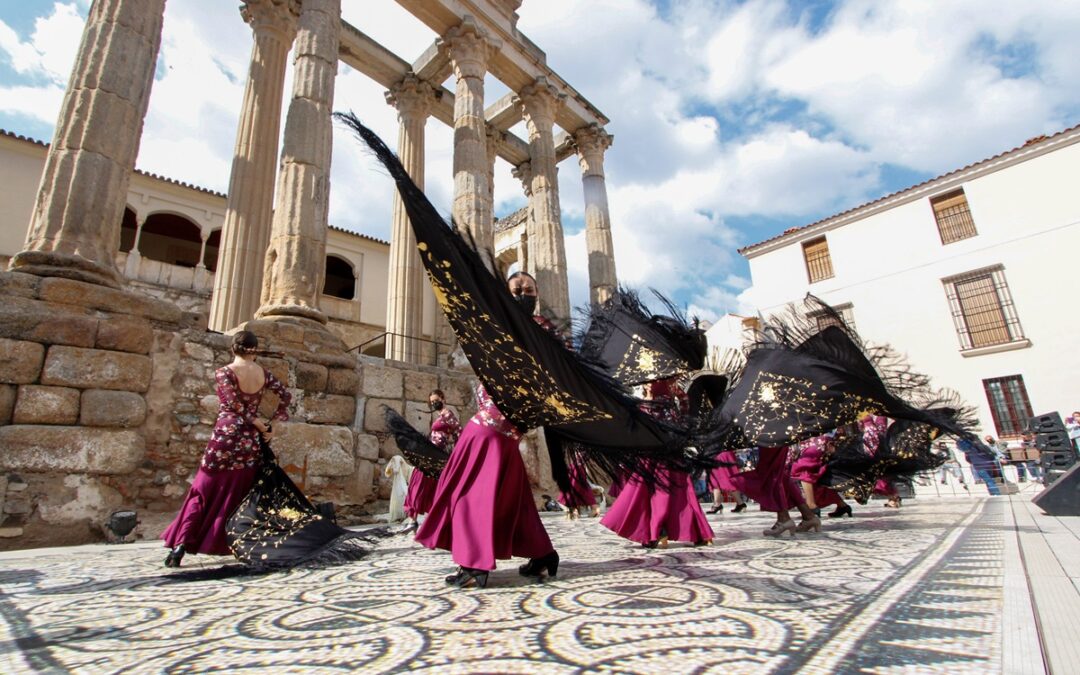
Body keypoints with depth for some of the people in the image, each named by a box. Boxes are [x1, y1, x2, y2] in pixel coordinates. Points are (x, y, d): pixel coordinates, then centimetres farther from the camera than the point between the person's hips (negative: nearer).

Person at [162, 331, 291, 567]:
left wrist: (260, 425, -2)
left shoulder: (223, 373, -8)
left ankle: (180, 545, 5)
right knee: (235, 496, 14)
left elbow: (236, 407, -13)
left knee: (201, 493, 9)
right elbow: (286, 396, 8)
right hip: (250, 442, 3)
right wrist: (268, 423, 12)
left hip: (224, 437, -3)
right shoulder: (264, 374, 3)